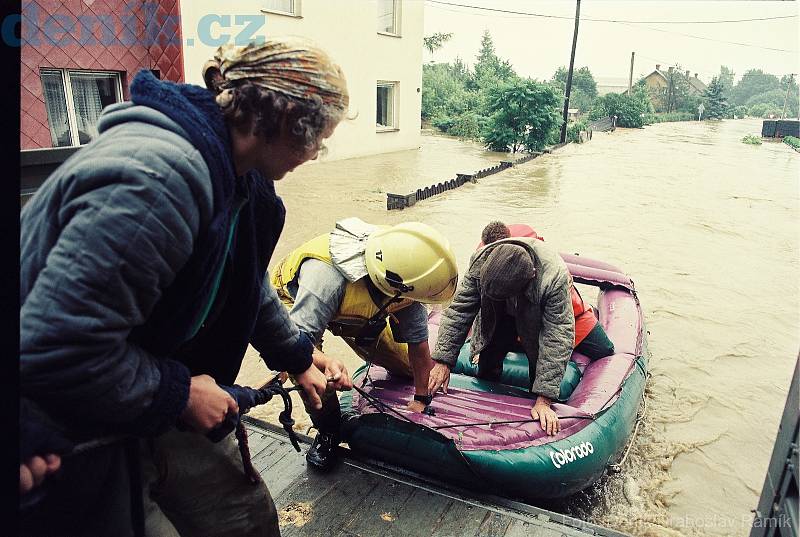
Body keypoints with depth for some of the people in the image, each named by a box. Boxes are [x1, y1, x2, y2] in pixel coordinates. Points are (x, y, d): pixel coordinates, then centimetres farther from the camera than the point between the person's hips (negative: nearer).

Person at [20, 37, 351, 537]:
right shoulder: (156, 176, -34)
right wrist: (179, 395, -21)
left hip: (154, 401, 9)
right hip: (70, 426, -8)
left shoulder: (242, 177, -2)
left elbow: (248, 282, 15)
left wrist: (295, 354, 17)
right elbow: (55, 350, -34)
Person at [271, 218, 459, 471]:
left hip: (361, 310, 4)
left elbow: (418, 342, -19)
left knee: (406, 365, 7)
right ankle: (327, 432, -4)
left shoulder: (402, 281, -32)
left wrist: (421, 399, -13)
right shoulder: (326, 275, -49)